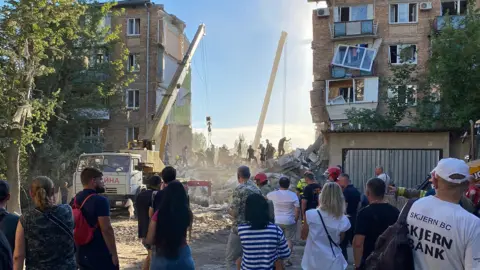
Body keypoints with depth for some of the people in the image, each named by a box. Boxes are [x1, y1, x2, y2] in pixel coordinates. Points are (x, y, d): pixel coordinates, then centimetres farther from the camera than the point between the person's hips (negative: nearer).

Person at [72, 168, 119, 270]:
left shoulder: (74, 200, 9)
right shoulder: (100, 200, -17)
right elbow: (106, 229, -22)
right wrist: (114, 254, -17)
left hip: (82, 254, 8)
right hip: (100, 254, -8)